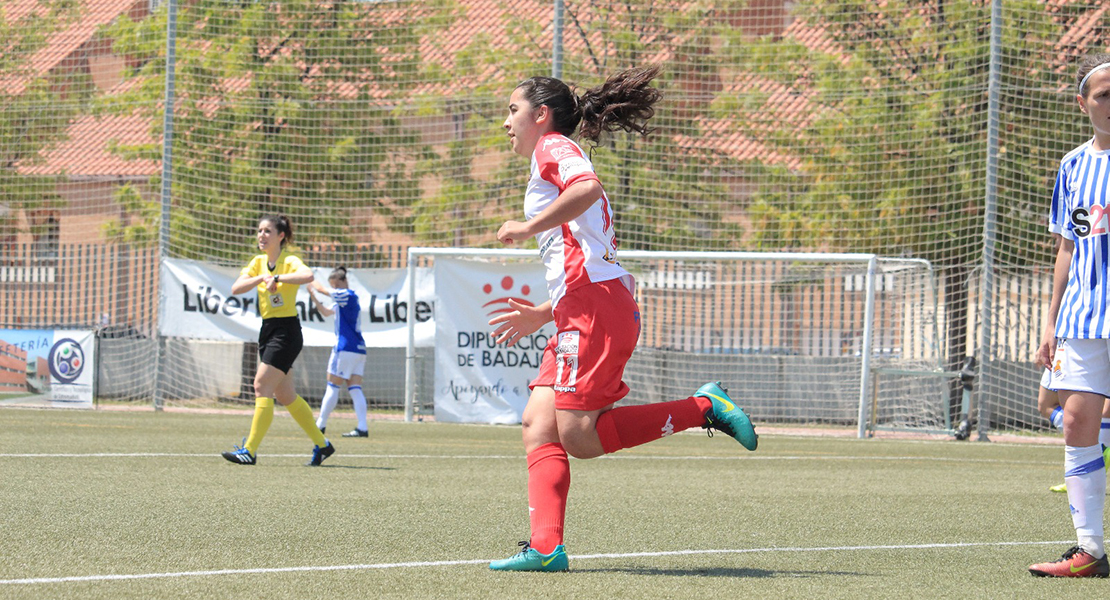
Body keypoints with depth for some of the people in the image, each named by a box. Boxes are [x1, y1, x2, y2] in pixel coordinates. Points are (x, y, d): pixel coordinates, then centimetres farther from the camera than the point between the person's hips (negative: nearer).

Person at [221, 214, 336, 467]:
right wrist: (260, 278, -16)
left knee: (261, 386, -15)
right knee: (284, 395, 12)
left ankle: (250, 450, -15)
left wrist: (277, 277, -33)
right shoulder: (259, 262, 10)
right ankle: (321, 444, 24)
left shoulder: (290, 262, -12)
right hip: (268, 330, 8)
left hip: (287, 331, -8)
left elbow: (307, 276, -35)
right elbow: (235, 288, -2)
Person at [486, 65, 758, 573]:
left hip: (594, 304, -10)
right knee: (538, 422, -1)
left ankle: (703, 407, -9)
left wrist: (528, 226, -14)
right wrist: (543, 315, 31)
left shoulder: (553, 146, 3)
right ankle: (545, 547, -11)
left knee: (578, 436, -15)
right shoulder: (560, 162, 31)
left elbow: (586, 187, -22)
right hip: (579, 315, 10)